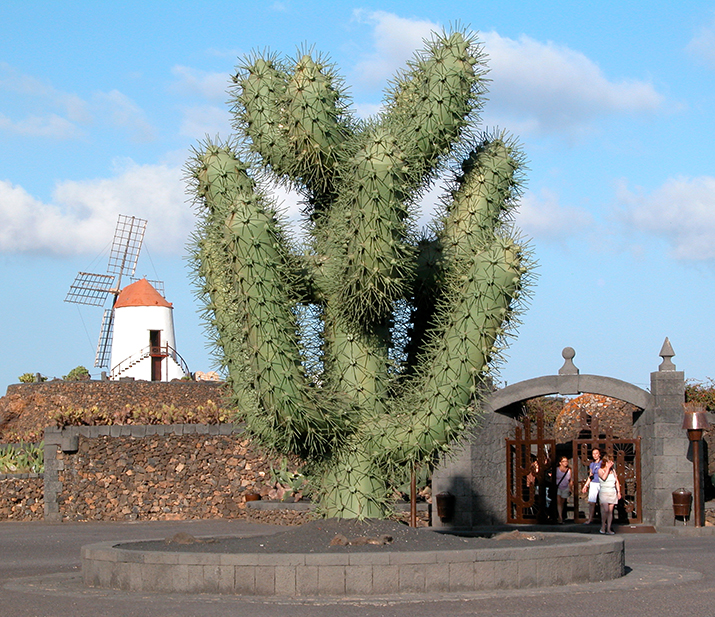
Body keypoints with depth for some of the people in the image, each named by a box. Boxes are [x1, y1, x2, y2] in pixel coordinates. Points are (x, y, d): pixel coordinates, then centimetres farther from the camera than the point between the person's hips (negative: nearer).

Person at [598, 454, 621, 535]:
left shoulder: (613, 470, 14)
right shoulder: (601, 470, 0)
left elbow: (617, 481, 17)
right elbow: (604, 477, -20)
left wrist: (618, 492, 8)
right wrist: (608, 468, -15)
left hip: (613, 493, 4)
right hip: (604, 492, -4)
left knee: (610, 511, 0)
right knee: (605, 510, -16)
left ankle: (608, 529, 2)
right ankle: (603, 526, -1)